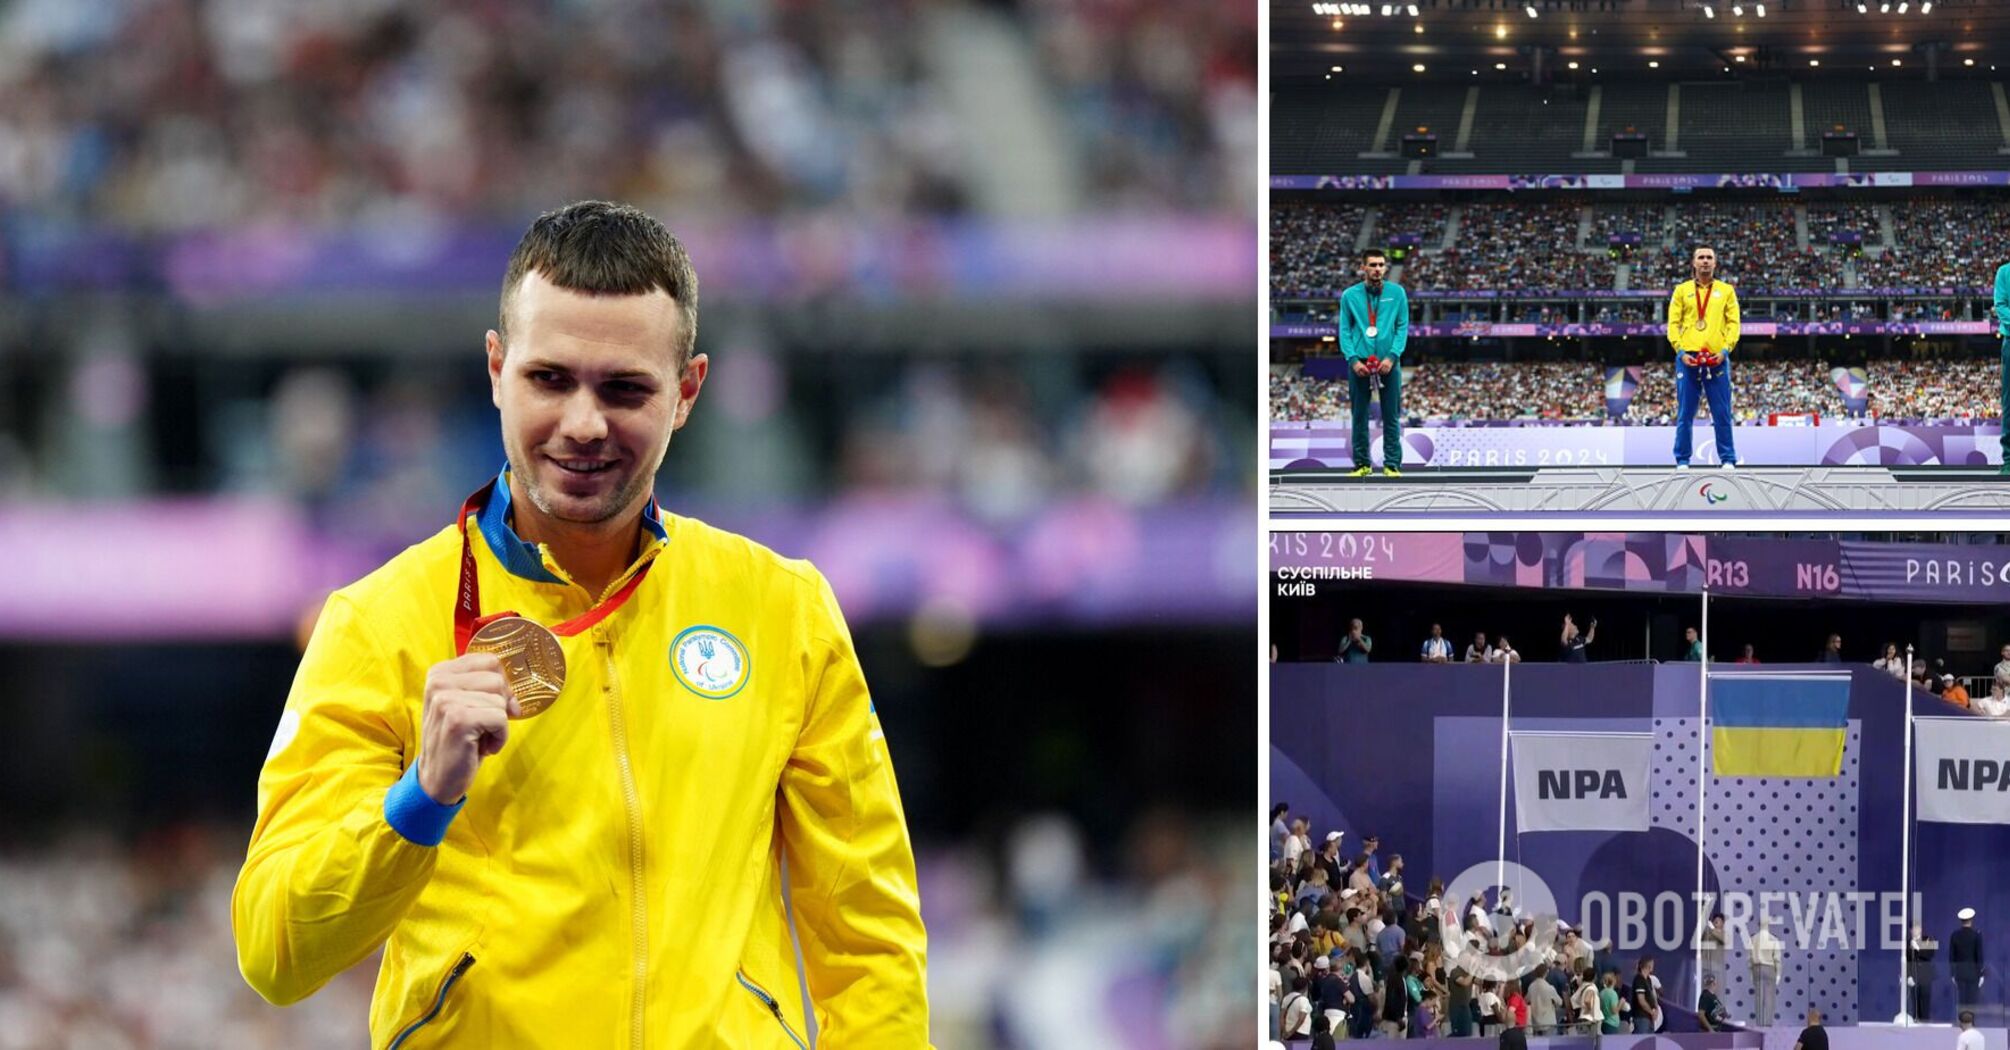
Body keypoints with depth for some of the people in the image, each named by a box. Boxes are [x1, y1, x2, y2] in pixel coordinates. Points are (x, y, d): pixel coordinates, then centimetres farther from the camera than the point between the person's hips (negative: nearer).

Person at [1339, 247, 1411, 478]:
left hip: (1388, 362, -1)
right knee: (1359, 416, 3)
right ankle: (1362, 464, 9)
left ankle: (1392, 464, 2)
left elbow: (1402, 327, 2)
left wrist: (1392, 357, -10)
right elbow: (1345, 331, 5)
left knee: (1391, 416, -1)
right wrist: (1353, 359, -8)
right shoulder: (1350, 296, 4)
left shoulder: (1397, 293, 3)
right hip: (1360, 364, 1)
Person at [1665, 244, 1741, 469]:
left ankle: (1728, 460, 3)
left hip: (1717, 360, 0)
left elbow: (1733, 323, 6)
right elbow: (1673, 323, 7)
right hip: (1688, 359, 0)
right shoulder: (1682, 290, 12)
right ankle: (1682, 461, 6)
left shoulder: (1726, 290, 12)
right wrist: (1680, 351, -7)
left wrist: (1725, 350, -8)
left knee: (1722, 413, -1)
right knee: (1685, 414, 1)